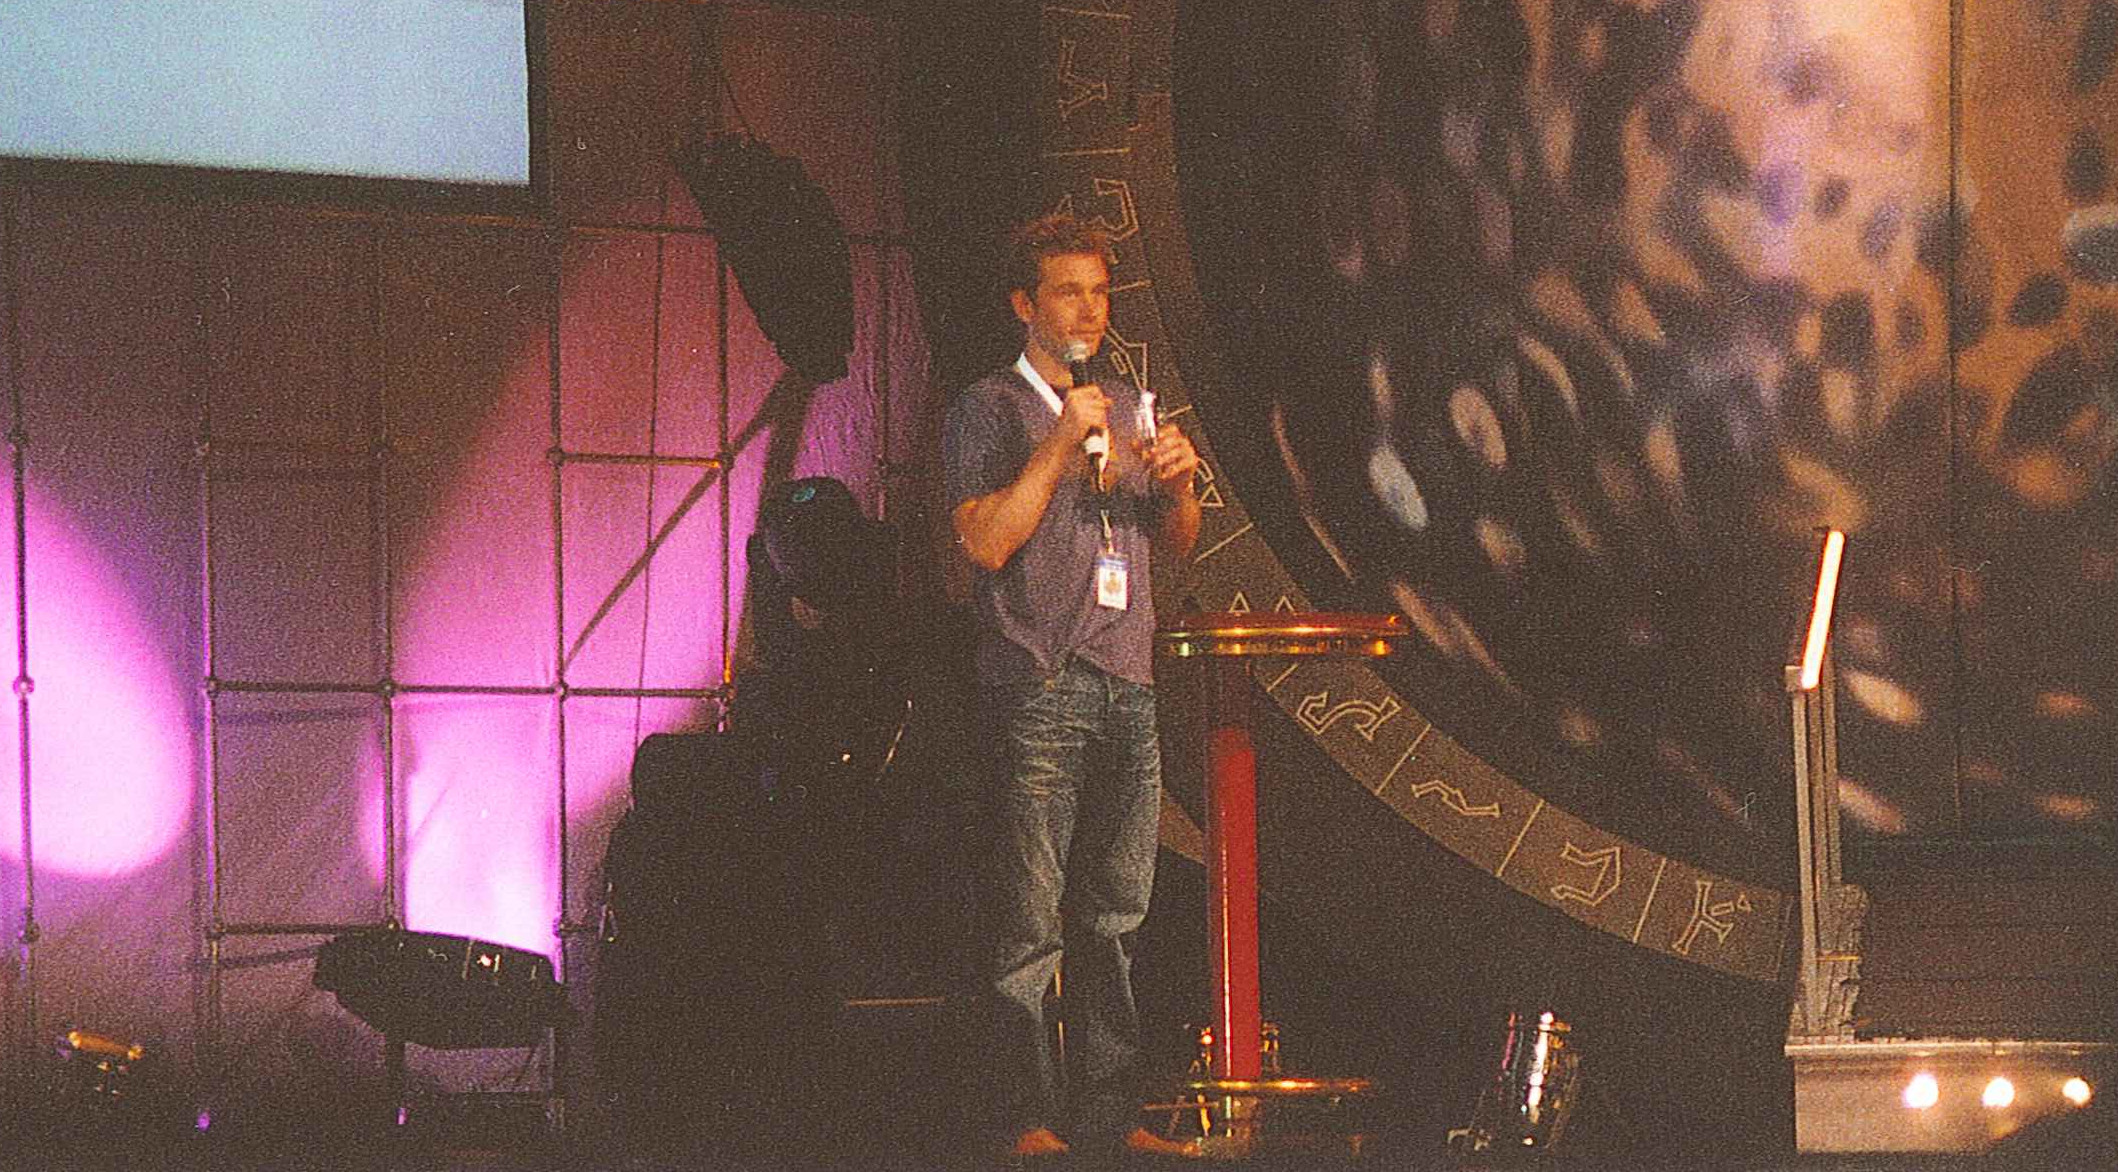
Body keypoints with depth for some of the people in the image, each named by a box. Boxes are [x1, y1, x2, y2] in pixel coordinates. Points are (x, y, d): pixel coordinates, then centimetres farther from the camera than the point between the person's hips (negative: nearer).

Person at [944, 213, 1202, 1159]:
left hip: (1129, 688, 6)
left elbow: (1175, 548, 22)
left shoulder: (1127, 407, 20)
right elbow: (986, 540, -10)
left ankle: (1107, 1109, 9)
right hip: (1040, 693, -6)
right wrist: (1060, 448, -15)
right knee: (1030, 920, -8)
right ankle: (1027, 1117, -7)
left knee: (1115, 913, 6)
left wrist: (1178, 483, 2)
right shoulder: (989, 409, 1)